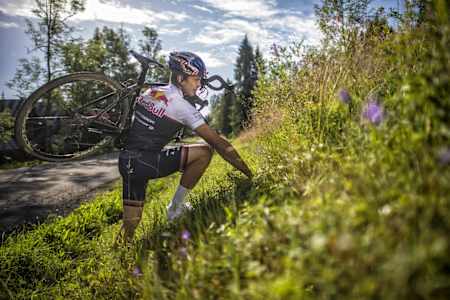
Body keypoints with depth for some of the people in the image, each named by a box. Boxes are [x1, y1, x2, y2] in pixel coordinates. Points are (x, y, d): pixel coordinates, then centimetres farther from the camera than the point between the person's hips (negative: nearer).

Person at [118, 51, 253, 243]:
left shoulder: (151, 91, 12)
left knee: (131, 223, 16)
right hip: (145, 163, -8)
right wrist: (249, 174, -8)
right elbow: (218, 143, -12)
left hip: (127, 162, 8)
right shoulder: (182, 105, -10)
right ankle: (176, 209, 5)